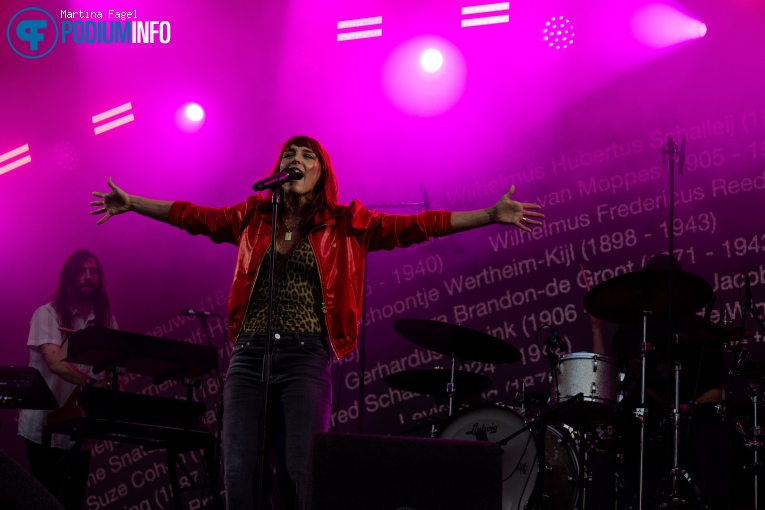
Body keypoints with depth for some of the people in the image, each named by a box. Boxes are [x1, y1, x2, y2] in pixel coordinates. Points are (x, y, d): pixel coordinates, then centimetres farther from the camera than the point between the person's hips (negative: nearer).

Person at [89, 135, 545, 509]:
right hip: (250, 354, 3)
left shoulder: (346, 225, 4)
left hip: (306, 358, -2)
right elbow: (193, 216, 19)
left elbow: (414, 226, -4)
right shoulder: (254, 216, 12)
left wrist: (491, 216, -12)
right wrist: (131, 202, 23)